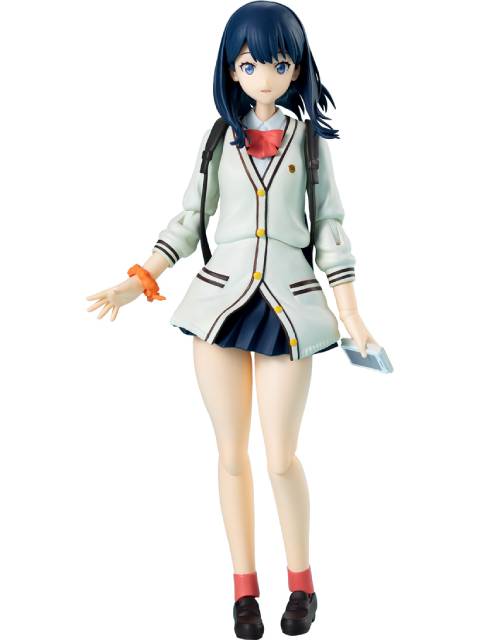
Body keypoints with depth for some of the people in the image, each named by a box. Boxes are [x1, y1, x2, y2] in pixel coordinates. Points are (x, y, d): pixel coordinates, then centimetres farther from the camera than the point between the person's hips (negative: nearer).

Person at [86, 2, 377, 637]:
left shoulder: (310, 138, 4)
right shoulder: (221, 137, 8)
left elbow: (330, 225, 4)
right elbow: (190, 217, 10)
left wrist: (351, 313, -1)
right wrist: (137, 282, 1)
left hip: (288, 303, -2)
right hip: (224, 296, 2)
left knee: (281, 458, 0)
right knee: (232, 454, 6)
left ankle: (302, 581, 22)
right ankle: (245, 587, 20)